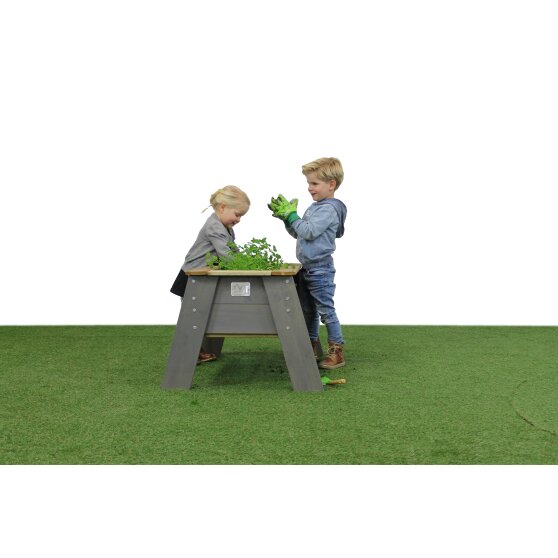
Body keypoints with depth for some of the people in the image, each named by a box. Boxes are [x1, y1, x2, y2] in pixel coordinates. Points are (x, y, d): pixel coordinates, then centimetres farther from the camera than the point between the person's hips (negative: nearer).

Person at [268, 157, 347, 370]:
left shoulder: (329, 209, -15)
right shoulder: (315, 207, 14)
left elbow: (308, 231, -23)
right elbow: (298, 233, 16)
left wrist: (292, 215, -15)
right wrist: (286, 217, 3)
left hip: (320, 269, -10)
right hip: (306, 268, 10)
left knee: (325, 310, -5)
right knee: (308, 311, 16)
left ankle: (337, 352, 3)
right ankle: (311, 349, 27)